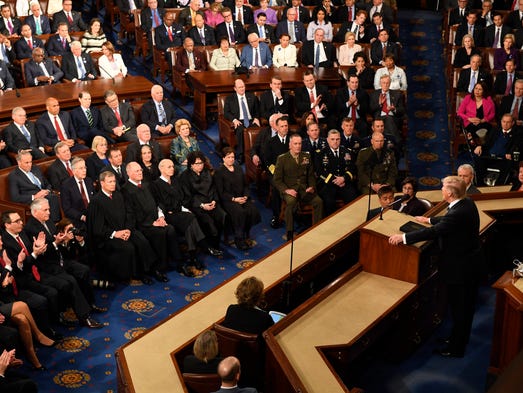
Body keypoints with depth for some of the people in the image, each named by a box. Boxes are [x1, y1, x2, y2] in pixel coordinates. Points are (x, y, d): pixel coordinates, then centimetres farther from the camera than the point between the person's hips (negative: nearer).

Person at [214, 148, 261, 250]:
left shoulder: (238, 168, 17)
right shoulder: (219, 172, -2)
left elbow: (245, 185, 18)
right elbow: (221, 192, -7)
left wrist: (245, 196, -2)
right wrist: (234, 199, -16)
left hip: (242, 197, 5)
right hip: (228, 200, -5)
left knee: (252, 210, -24)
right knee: (240, 212, -33)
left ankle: (246, 235, -6)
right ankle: (239, 239, -19)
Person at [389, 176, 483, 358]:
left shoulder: (459, 213, -31)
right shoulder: (467, 203, -1)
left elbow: (434, 232, -35)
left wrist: (403, 237, -31)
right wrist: (429, 219, 29)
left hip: (460, 266, -10)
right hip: (470, 261, 10)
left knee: (459, 308, 6)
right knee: (466, 305, 23)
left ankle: (456, 348, 21)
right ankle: (461, 338, 41)